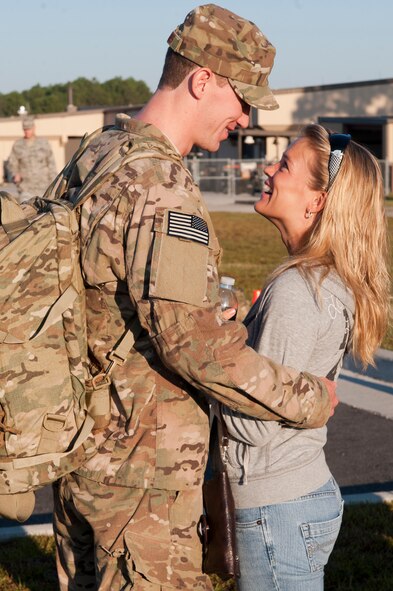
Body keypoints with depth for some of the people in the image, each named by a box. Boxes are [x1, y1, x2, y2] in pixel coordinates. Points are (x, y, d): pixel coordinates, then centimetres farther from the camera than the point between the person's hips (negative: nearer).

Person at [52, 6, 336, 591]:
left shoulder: (97, 155, 7)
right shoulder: (161, 188, -24)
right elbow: (191, 341, -29)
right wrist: (306, 398, -18)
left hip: (81, 448, 9)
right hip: (140, 469, -9)